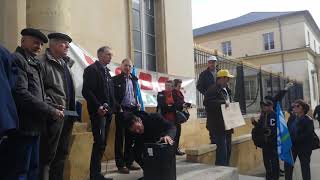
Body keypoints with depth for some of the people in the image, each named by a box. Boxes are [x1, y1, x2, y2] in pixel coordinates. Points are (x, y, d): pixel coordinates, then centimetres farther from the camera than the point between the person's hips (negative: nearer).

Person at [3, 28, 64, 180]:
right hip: (22, 127, -9)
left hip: (34, 127, 9)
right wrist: (51, 111, -17)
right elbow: (21, 94, -21)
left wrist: (52, 109, 2)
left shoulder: (34, 63, 19)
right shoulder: (17, 59, -9)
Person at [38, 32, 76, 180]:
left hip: (67, 114, 8)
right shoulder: (43, 62, -8)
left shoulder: (66, 63, 17)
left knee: (62, 153, 16)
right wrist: (52, 107, -20)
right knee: (47, 154, 0)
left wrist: (72, 110, 14)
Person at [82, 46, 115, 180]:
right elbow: (86, 91, -15)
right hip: (98, 112, -8)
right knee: (99, 142, -10)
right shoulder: (92, 69, -5)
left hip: (108, 112, 8)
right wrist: (98, 107, -22)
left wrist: (111, 108, 12)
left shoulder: (107, 72, 21)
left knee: (102, 143, 8)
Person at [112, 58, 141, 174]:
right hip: (121, 110, -5)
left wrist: (137, 104, 5)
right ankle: (120, 164, 7)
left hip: (133, 110, 6)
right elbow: (113, 96, -6)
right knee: (120, 137, 0)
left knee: (130, 137, 10)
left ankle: (129, 162, 20)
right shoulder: (115, 79, -1)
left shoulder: (134, 79, 15)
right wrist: (118, 108, -13)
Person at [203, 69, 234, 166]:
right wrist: (223, 102, -26)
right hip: (218, 126, -10)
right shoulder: (213, 90, -12)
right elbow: (207, 102, -26)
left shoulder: (226, 90, 19)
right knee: (222, 150, -7)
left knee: (228, 150, 16)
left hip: (227, 125, 10)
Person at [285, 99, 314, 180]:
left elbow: (307, 135, -18)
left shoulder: (308, 120, -13)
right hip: (291, 146, 5)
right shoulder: (292, 117, 3)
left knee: (305, 167, 10)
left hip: (303, 147, -5)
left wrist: (293, 140, -22)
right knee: (287, 166, 9)